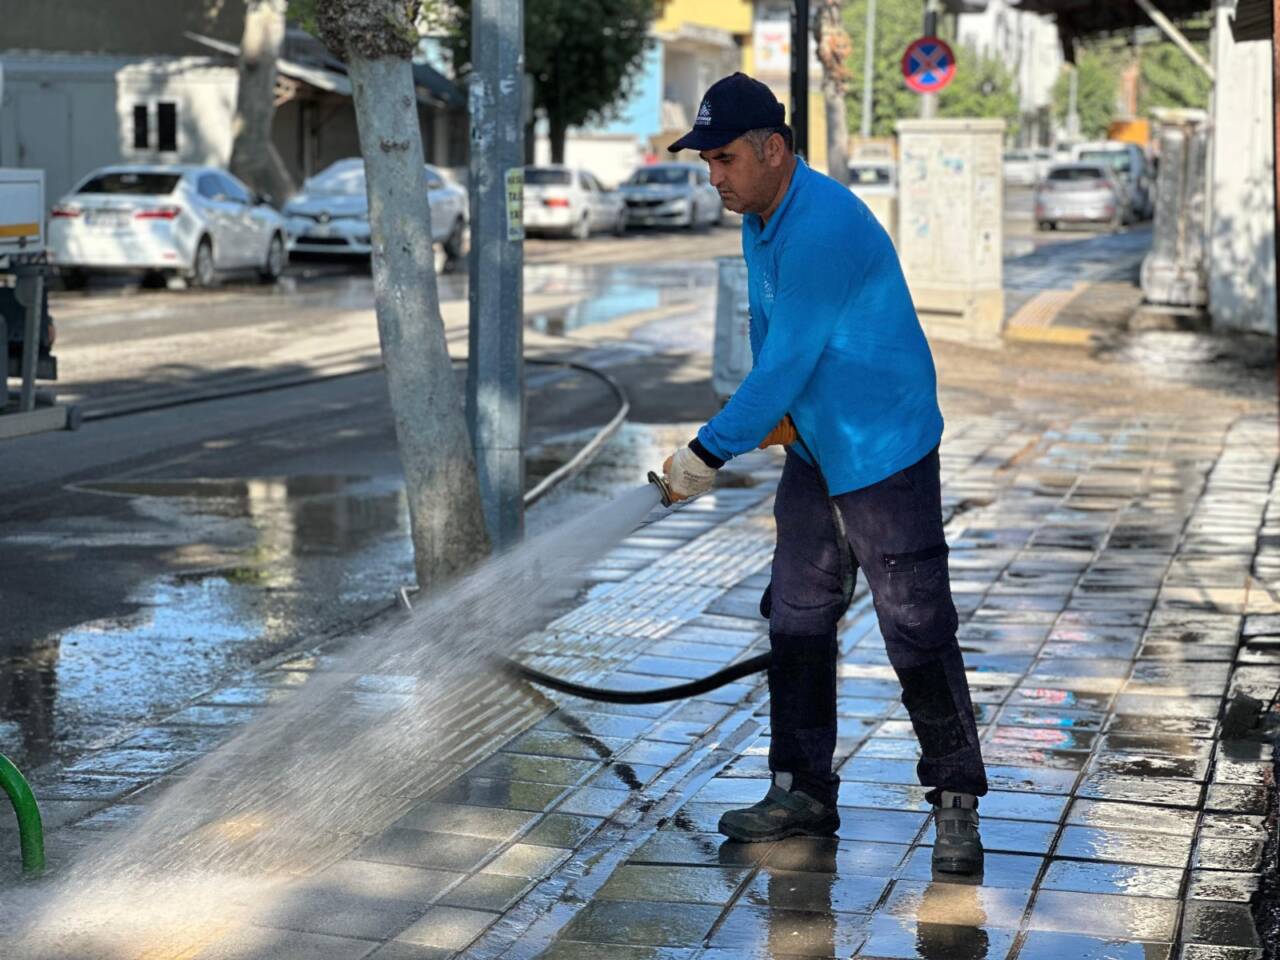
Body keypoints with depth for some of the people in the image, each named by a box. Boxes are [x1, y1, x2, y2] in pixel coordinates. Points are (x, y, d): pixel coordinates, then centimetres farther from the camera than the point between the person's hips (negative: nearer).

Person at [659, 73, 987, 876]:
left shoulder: (824, 227, -24)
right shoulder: (762, 219, 7)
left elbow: (787, 363, -25)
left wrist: (709, 453, -19)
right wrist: (776, 420, 21)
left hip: (886, 454, -10)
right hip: (816, 455, 10)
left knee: (917, 629, -5)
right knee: (797, 620, 10)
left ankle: (957, 803, 5)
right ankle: (803, 792, 19)